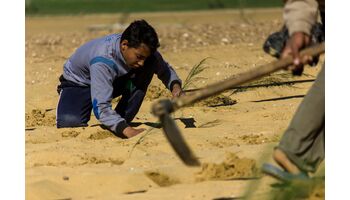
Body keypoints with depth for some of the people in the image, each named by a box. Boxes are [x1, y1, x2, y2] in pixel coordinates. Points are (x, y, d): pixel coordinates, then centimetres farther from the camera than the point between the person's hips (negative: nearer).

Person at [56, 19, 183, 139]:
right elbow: (101, 108, -45)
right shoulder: (102, 61, -41)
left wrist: (175, 86, -23)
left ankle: (122, 122, -13)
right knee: (69, 123, -36)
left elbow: (165, 69, -1)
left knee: (149, 68, -22)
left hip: (114, 81, 5)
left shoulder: (140, 49, -22)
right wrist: (128, 131, -57)